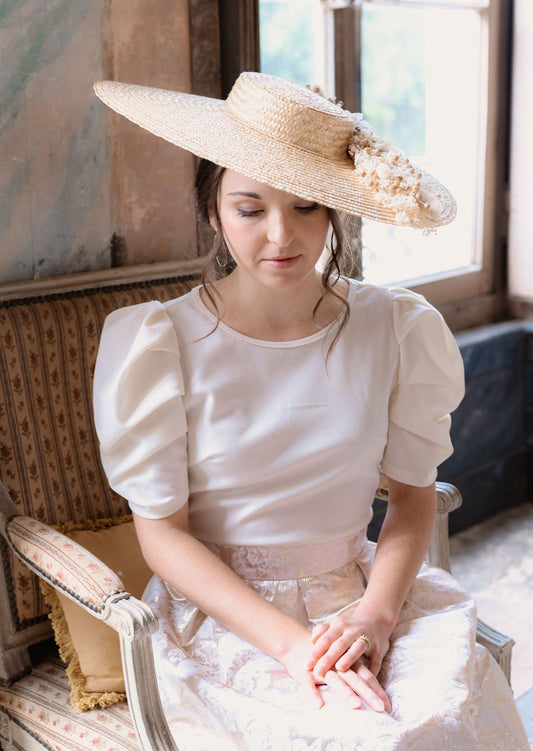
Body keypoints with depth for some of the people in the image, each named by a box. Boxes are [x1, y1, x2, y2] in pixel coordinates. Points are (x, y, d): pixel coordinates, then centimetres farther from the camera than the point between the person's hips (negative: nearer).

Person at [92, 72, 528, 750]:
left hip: (363, 593, 3)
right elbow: (162, 532, -8)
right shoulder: (158, 344, -10)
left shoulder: (395, 329, -2)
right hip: (222, 614, -2)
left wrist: (375, 613, -16)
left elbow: (413, 493, 2)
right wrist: (293, 643, -18)